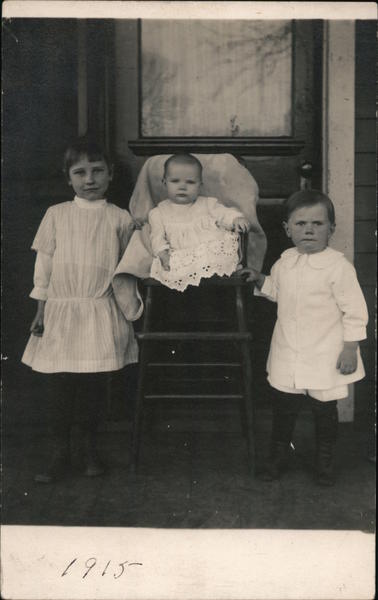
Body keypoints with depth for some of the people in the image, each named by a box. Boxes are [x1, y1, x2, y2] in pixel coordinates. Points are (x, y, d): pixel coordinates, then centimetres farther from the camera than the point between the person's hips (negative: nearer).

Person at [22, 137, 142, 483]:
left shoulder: (120, 218, 3)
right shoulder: (56, 215, 4)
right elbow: (44, 265, 6)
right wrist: (41, 310, 4)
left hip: (101, 314, 0)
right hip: (61, 312, 1)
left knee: (95, 383, 4)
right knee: (58, 383, 2)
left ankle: (90, 448, 23)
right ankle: (60, 453, 17)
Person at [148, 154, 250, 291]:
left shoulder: (208, 204, 21)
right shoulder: (159, 212, 19)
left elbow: (224, 213, 13)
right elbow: (158, 237, 13)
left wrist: (237, 218, -10)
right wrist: (162, 253, -7)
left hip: (216, 251, 2)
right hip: (183, 258, -1)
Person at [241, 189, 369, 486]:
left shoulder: (338, 266, -14)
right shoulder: (285, 261, 3)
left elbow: (355, 310, -11)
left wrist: (350, 348, -12)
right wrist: (260, 280, 5)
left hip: (325, 356, -4)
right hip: (288, 355, 4)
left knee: (325, 407, 9)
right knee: (284, 405, 11)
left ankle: (325, 460, 30)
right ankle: (278, 455, 31)